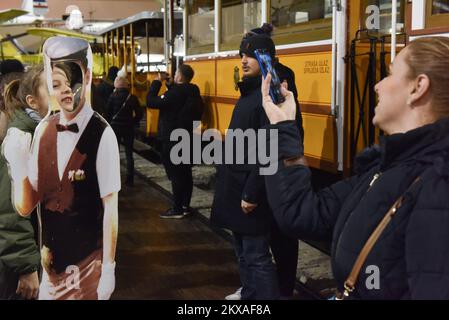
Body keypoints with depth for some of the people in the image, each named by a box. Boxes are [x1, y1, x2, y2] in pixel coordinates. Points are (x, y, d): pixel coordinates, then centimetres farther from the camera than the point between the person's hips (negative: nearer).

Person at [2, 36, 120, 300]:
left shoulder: (102, 135, -18)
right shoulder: (42, 131, -3)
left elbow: (110, 208, -14)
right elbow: (25, 207, -2)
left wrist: (108, 268, -10)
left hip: (88, 263, -4)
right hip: (50, 260, 5)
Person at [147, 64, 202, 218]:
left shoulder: (175, 93, -22)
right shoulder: (192, 92, 6)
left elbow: (151, 102, -23)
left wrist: (157, 82, -12)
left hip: (172, 139, -9)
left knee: (175, 174, -3)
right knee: (185, 172, 13)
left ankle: (178, 209, 1)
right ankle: (185, 206, 20)